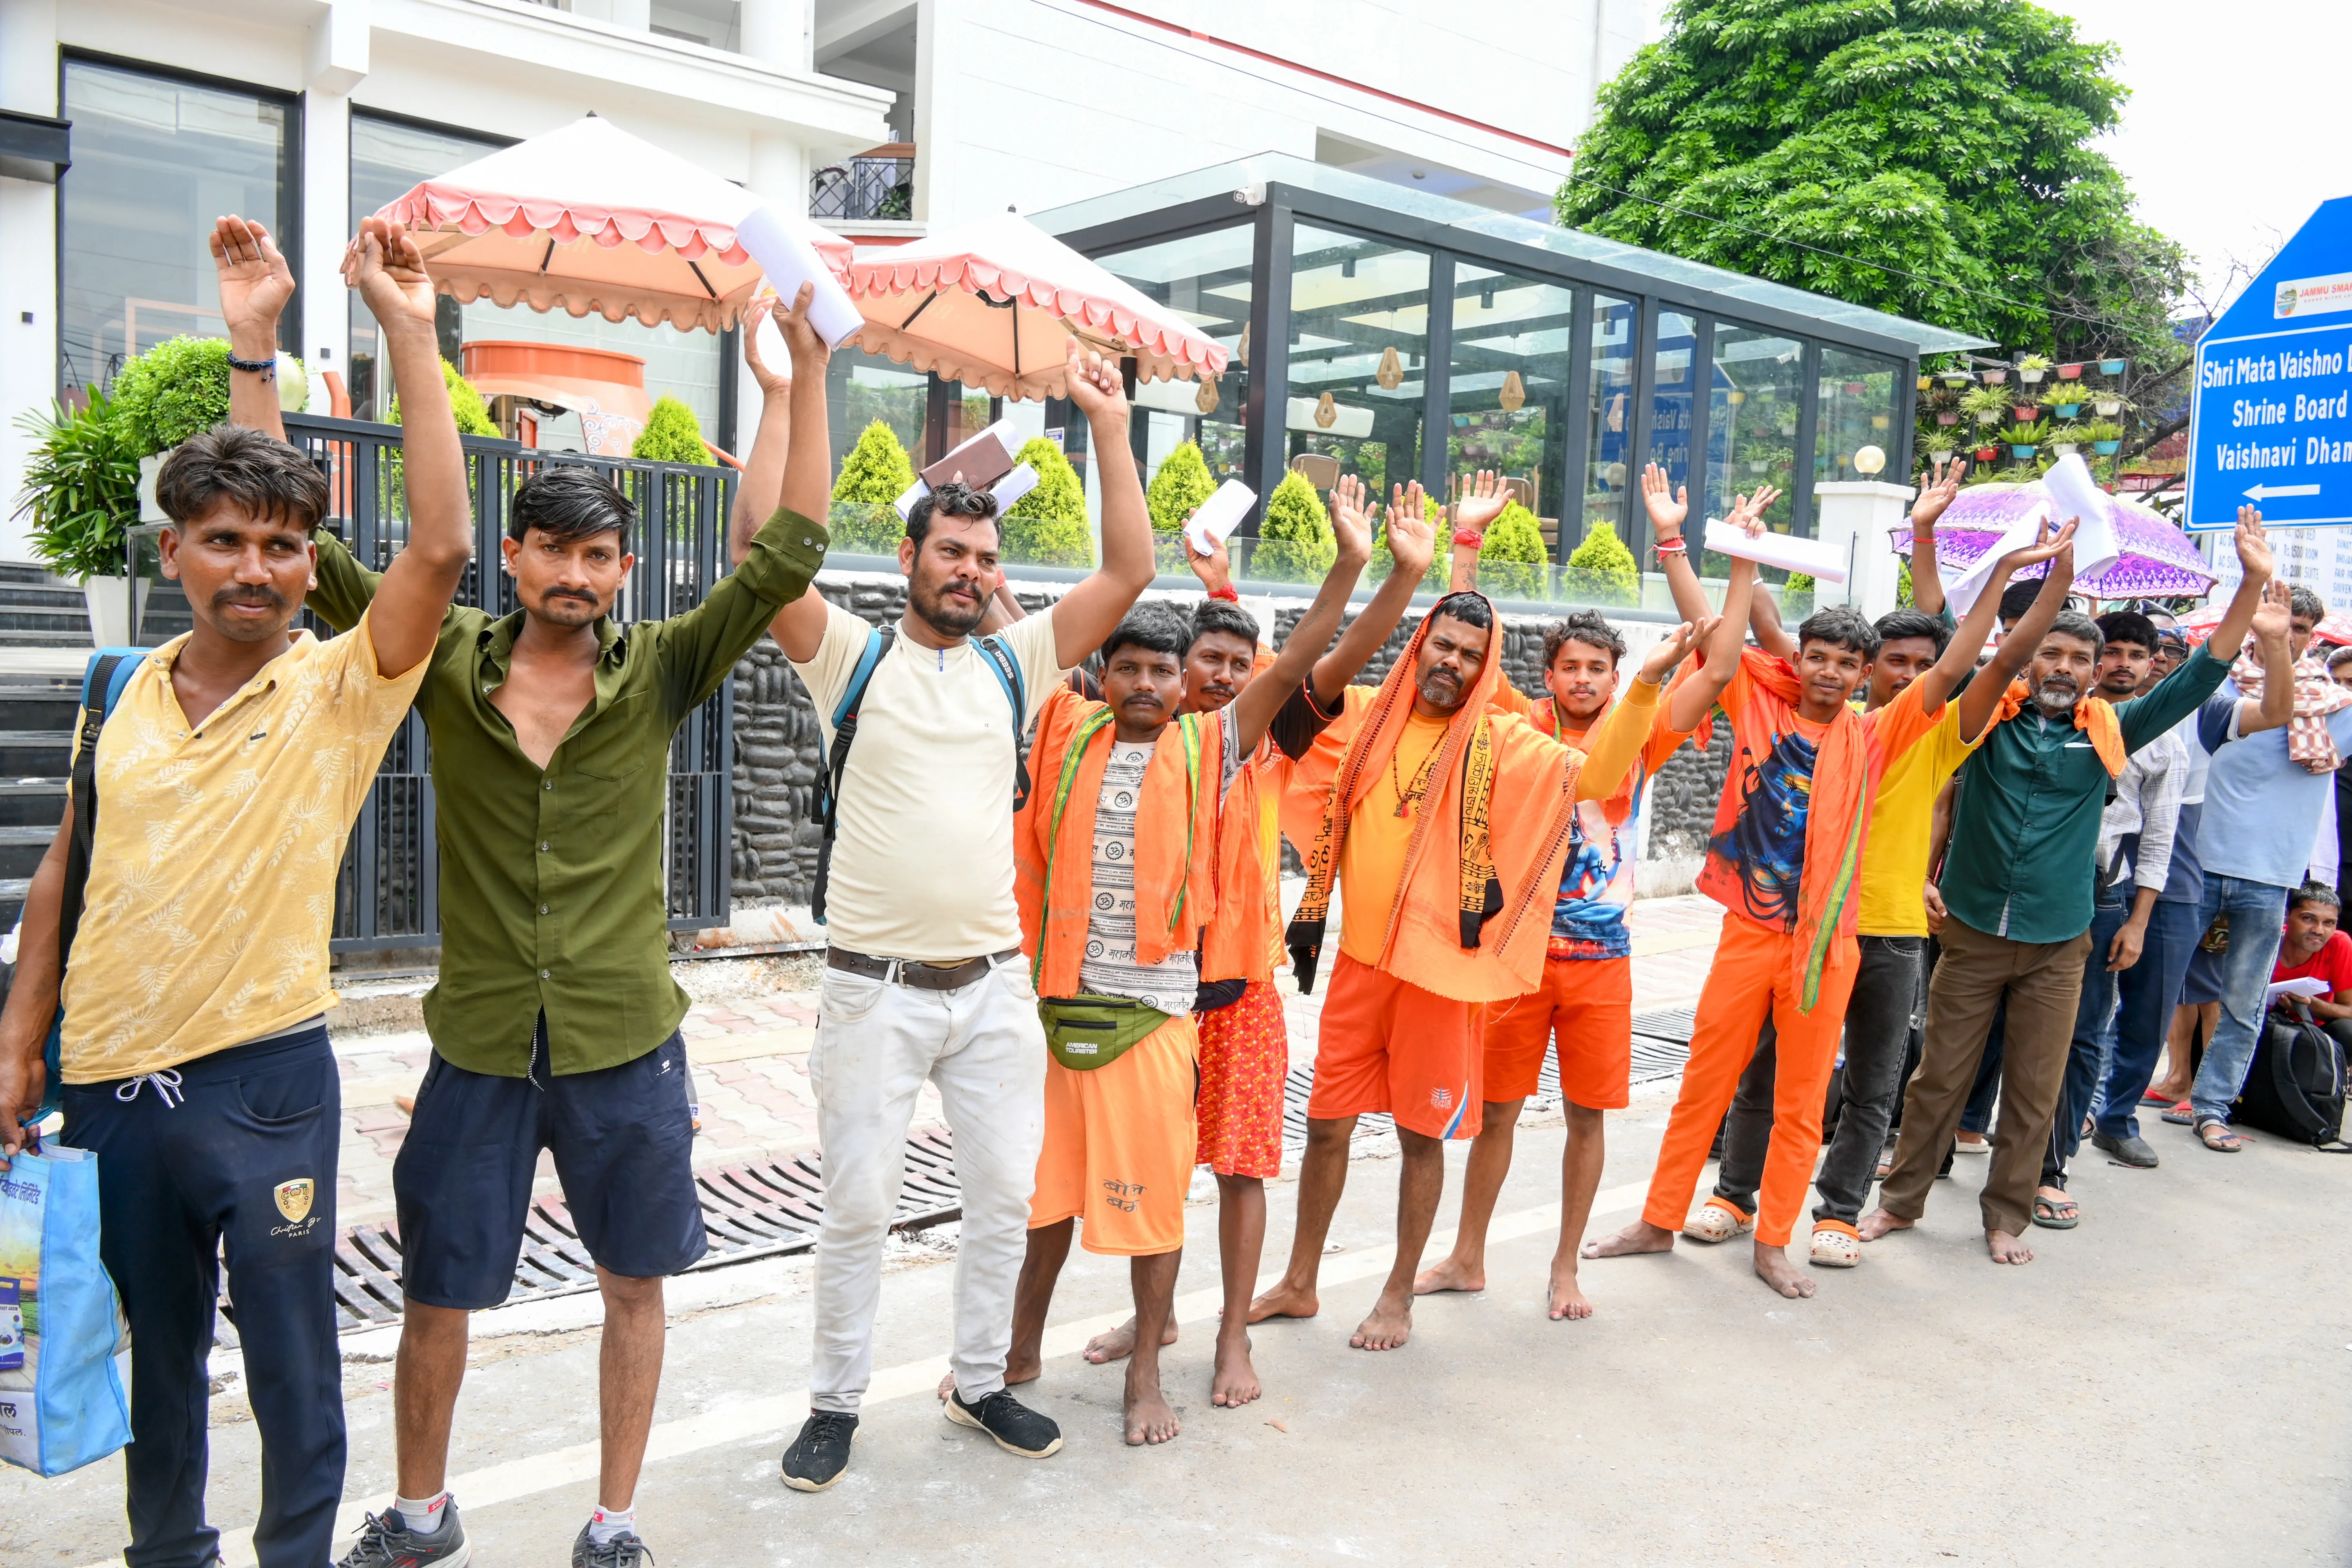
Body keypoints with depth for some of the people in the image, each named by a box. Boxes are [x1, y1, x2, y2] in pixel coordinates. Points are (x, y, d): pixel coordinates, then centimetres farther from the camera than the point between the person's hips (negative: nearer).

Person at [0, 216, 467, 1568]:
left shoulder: (340, 688, -8)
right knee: (154, 1348, 22)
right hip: (109, 1084, 4)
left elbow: (443, 546, -23)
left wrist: (410, 333, -24)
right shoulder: (122, 692, 3)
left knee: (293, 1364, 7)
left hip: (263, 1080, -4)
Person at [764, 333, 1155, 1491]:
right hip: (875, 990, -3)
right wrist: (808, 380, -21)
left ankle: (980, 1382, 32)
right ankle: (836, 1403, 25)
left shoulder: (1016, 666, 7)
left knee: (1005, 1197, 12)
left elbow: (1128, 572, 0)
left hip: (994, 986, 4)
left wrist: (1108, 424, -3)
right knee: (858, 1208, 6)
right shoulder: (854, 657, -1)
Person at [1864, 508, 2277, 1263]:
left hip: (2057, 945, 1)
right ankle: (1902, 1198, 21)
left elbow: (2199, 677, 4)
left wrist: (2252, 585, -3)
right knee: (1938, 1077, 7)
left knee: (2035, 1092, 9)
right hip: (1972, 932, -1)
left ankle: (2007, 1215, 24)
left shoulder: (2108, 731, 2)